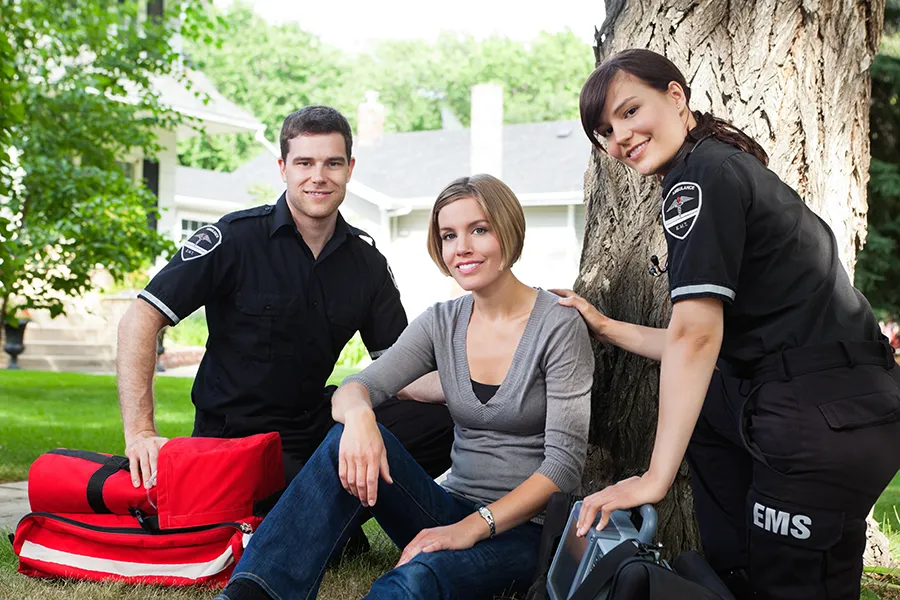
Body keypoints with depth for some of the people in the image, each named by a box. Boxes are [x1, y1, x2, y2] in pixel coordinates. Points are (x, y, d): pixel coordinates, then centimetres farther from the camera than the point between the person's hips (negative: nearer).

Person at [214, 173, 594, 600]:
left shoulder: (558, 326, -9)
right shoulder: (441, 322, 6)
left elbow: (565, 462, -14)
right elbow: (356, 387, -5)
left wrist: (475, 526, -24)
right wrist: (358, 414, -31)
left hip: (526, 530, -4)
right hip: (453, 513, 5)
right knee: (350, 441, -24)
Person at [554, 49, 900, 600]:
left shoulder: (700, 176, -10)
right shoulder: (727, 169, 18)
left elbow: (696, 334, -19)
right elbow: (713, 347, 18)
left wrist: (656, 478, -19)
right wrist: (607, 328, 19)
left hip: (823, 422, -10)